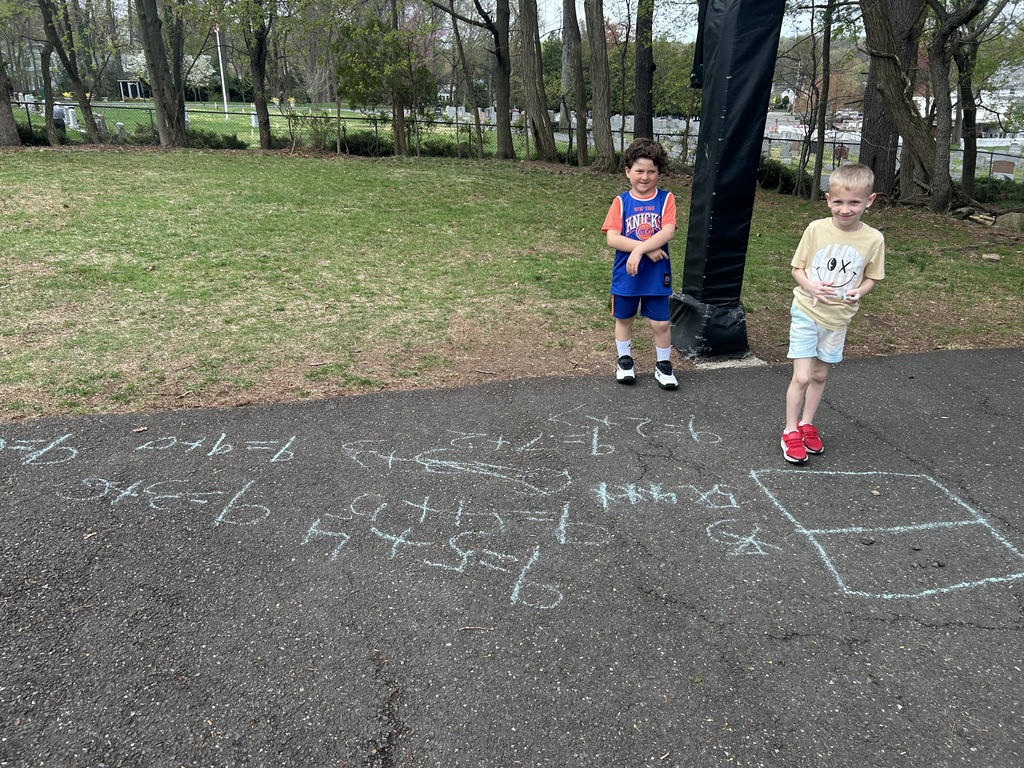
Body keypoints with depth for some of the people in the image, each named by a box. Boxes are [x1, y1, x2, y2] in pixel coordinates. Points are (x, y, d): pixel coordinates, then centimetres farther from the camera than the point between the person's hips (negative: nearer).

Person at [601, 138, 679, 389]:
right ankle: (624, 361, 33)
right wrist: (648, 249, -21)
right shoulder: (621, 201, -5)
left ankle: (663, 366, 23)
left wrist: (639, 249, -26)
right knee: (624, 319, 15)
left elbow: (667, 232, -17)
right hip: (625, 274, 1)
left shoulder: (666, 199, -4)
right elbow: (612, 238, -14)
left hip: (657, 274, -1)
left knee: (661, 323, 5)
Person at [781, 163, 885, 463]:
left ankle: (806, 424, 36)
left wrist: (859, 292, -18)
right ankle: (790, 432, 13)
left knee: (820, 375, 17)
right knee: (802, 377, -5)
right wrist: (810, 286, -22)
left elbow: (871, 277, 4)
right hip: (806, 311, -2)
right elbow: (797, 268, -3)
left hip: (838, 317, 2)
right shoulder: (816, 229, -11)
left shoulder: (873, 239, -8)